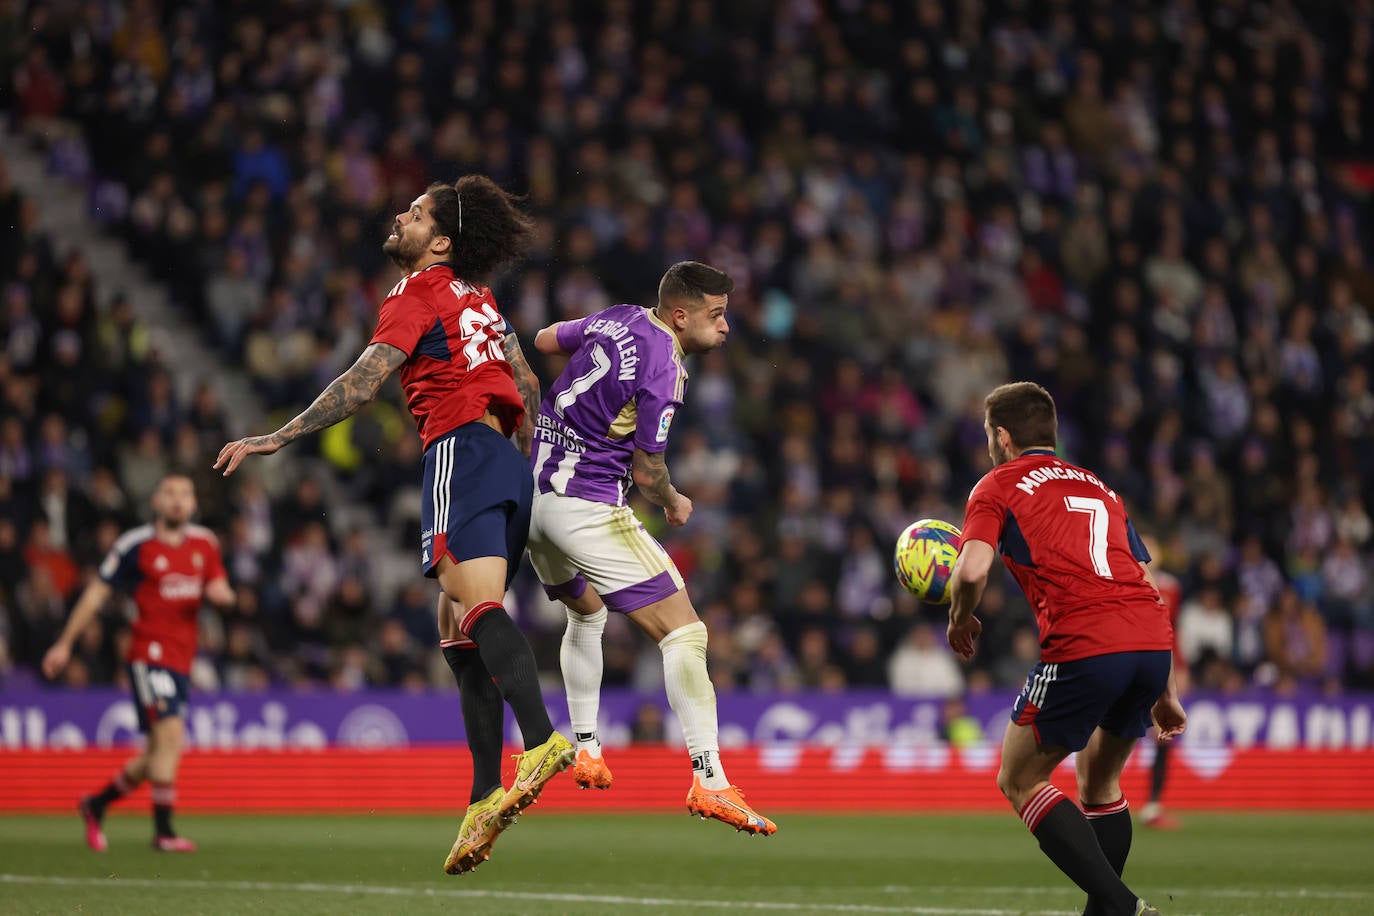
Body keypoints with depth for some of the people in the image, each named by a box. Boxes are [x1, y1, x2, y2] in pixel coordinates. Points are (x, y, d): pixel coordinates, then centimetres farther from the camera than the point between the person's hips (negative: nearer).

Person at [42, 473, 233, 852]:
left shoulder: (204, 543, 12)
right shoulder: (135, 545, -3)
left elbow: (219, 588, 20)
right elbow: (97, 592, 3)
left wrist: (221, 593, -7)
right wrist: (65, 643, 4)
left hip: (182, 660, 6)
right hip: (149, 653, -6)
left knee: (160, 754, 10)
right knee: (170, 733, -19)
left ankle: (96, 804, 30)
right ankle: (163, 831, -16)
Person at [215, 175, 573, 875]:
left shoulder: (416, 295, -1)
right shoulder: (475, 299, 24)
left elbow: (363, 381, -12)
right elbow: (527, 385, 28)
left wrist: (276, 439, -13)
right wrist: (536, 471, 34)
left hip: (461, 449, -9)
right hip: (506, 460, 9)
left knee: (475, 604, -25)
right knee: (459, 634, 7)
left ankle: (541, 743, -46)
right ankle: (485, 800, -1)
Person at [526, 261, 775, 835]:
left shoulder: (618, 319, 7)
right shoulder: (664, 370, -17)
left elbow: (544, 340, 24)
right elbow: (646, 471, -12)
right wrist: (675, 505, 9)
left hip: (535, 495, 10)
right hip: (588, 508, -10)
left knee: (585, 615, 34)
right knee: (684, 633, -12)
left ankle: (585, 751, 37)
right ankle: (709, 782, -21)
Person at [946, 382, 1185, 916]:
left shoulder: (998, 487, 11)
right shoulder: (1098, 488, 29)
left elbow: (972, 569, -8)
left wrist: (960, 619, 14)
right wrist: (1165, 692, 31)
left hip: (1084, 649, -6)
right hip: (1154, 643, 6)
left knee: (1019, 782, 8)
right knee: (1099, 781, 26)